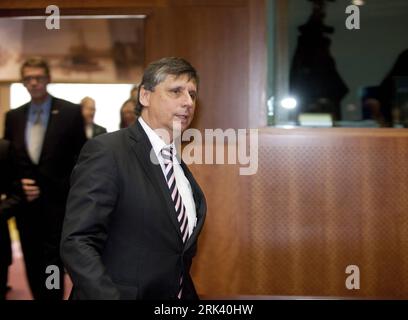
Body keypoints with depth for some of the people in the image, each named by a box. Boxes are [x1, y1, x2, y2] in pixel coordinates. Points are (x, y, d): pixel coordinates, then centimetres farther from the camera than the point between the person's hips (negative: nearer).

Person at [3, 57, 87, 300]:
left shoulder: (70, 112, -3)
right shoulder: (13, 116, 9)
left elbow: (82, 158, -2)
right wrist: (18, 185, -5)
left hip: (57, 203, -4)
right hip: (26, 204, 4)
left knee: (51, 268, -5)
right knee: (33, 268, 12)